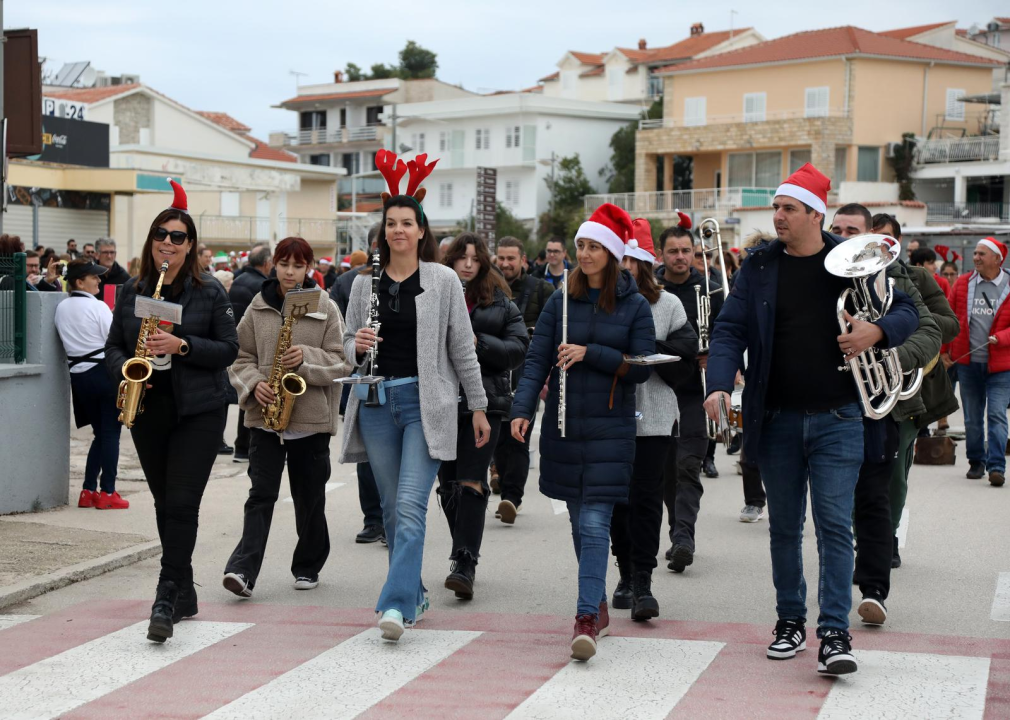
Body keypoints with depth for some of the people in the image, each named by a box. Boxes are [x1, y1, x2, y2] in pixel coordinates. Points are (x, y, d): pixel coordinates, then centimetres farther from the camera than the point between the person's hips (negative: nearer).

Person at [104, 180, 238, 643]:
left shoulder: (209, 293, -3)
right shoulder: (132, 292, 8)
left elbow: (229, 349, -4)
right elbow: (114, 346, 12)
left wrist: (182, 346, -18)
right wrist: (124, 372, -9)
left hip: (198, 412, -4)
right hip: (148, 410, 4)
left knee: (182, 503, -12)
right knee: (165, 504, 10)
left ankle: (167, 599, -9)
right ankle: (185, 594, 22)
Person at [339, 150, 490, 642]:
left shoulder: (443, 280, 0)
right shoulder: (365, 282, 8)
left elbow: (462, 348, 4)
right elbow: (347, 345, 13)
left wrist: (478, 407, 5)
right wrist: (356, 346, -11)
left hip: (426, 403, -4)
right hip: (376, 401, 4)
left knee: (410, 505, -14)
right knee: (392, 507, 9)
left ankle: (396, 603, -18)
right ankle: (415, 594, 22)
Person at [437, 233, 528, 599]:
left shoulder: (500, 302, 7)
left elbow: (519, 347, 0)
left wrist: (479, 342, -13)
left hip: (484, 402, -2)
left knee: (471, 482, -11)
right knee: (449, 484, 8)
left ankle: (465, 565, -13)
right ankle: (465, 554, 23)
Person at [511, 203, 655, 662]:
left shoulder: (634, 306, -1)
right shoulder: (561, 301, 5)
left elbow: (642, 367, -6)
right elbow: (537, 358, 1)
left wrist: (590, 353, -15)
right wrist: (522, 409, -12)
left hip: (610, 429, -3)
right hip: (563, 426, 4)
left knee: (595, 522, -12)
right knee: (579, 520, 12)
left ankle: (587, 618, -16)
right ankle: (599, 605, 27)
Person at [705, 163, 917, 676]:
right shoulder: (759, 266, 4)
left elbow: (907, 311, 8)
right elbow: (730, 329, -1)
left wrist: (877, 332, -15)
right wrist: (720, 384, -18)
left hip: (837, 419, -2)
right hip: (777, 419, 2)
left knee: (834, 524, -7)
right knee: (784, 526, 11)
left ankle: (834, 633, -5)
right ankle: (790, 621, 25)